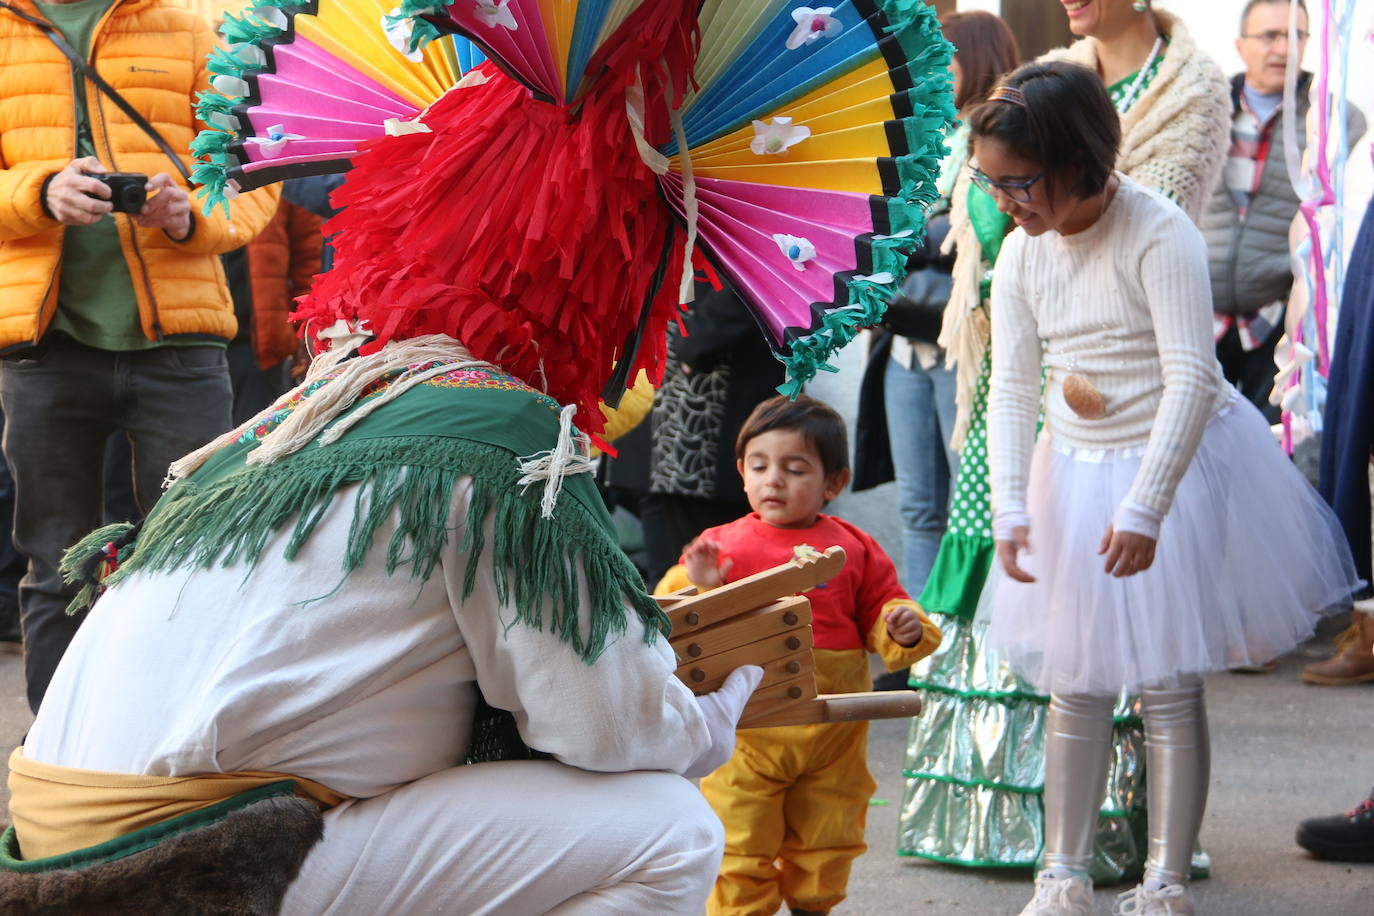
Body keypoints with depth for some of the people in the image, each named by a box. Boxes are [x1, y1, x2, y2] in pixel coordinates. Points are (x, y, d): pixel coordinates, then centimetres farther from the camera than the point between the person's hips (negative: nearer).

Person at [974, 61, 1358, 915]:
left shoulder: (1160, 235, -21)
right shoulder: (1023, 253, -2)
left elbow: (1192, 380, -24)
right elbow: (1013, 389, -1)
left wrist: (1144, 508, -28)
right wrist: (1011, 510, -11)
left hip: (1181, 466, -5)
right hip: (1076, 472, 5)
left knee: (1169, 687, 1)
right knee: (1074, 685, 10)